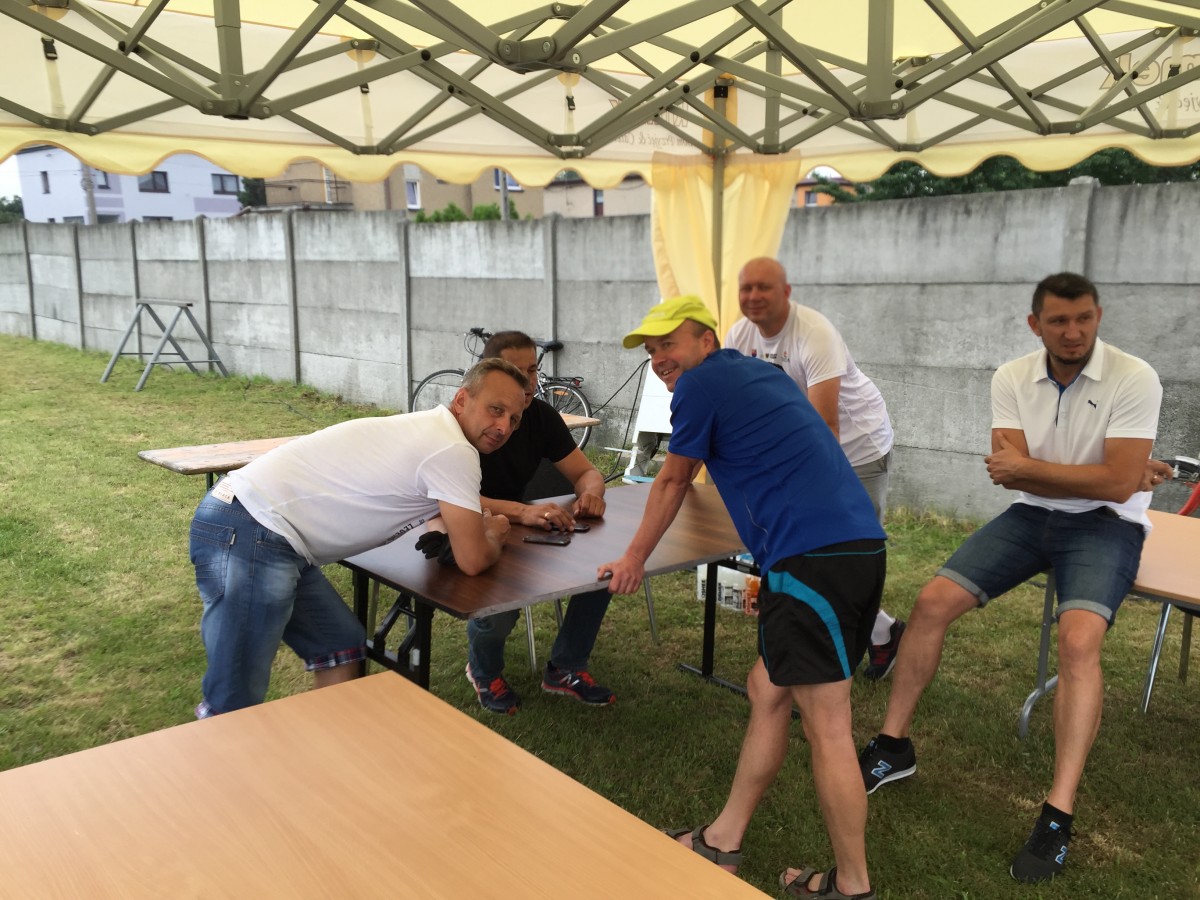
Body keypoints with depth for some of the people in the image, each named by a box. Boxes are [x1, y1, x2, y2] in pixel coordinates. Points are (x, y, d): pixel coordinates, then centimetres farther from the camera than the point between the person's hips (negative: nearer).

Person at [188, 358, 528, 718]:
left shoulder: (430, 431, 16)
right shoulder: (453, 451, -13)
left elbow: (457, 507, 31)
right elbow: (472, 560, -9)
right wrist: (493, 537, 12)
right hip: (249, 536, -10)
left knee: (342, 647, 18)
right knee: (235, 707, -9)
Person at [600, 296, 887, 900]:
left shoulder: (701, 383, -1)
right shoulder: (758, 373, 25)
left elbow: (671, 481, 9)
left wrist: (634, 559, 22)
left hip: (815, 555, -10)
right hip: (858, 547, 10)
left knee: (826, 726, -3)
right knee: (767, 691, 15)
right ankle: (723, 842, 25)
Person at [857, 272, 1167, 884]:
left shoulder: (1134, 379, -14)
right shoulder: (1011, 378, -2)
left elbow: (1119, 485, -21)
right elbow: (1010, 472, -11)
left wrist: (1025, 467, -17)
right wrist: (1098, 476, -17)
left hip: (1105, 524, -4)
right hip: (1031, 514, 4)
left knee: (1078, 638, -30)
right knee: (933, 601, -9)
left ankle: (1058, 816, -24)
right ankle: (893, 745, 5)